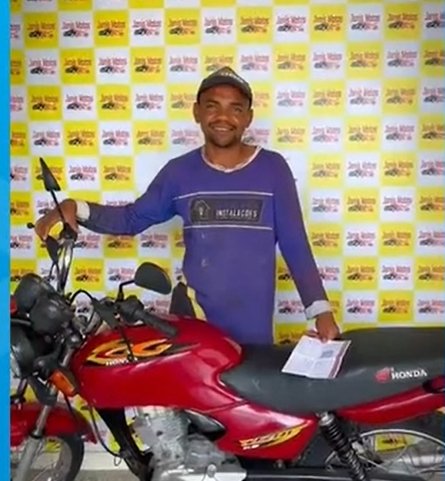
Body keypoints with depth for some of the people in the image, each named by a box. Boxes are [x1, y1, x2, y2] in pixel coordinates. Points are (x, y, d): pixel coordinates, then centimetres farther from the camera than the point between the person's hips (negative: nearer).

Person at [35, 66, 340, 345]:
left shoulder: (273, 168, -3)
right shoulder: (179, 171, 2)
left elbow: (295, 245, -2)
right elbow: (132, 218, 12)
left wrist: (321, 310, -9)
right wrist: (77, 208, -5)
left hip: (254, 325, 0)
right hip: (195, 315, 1)